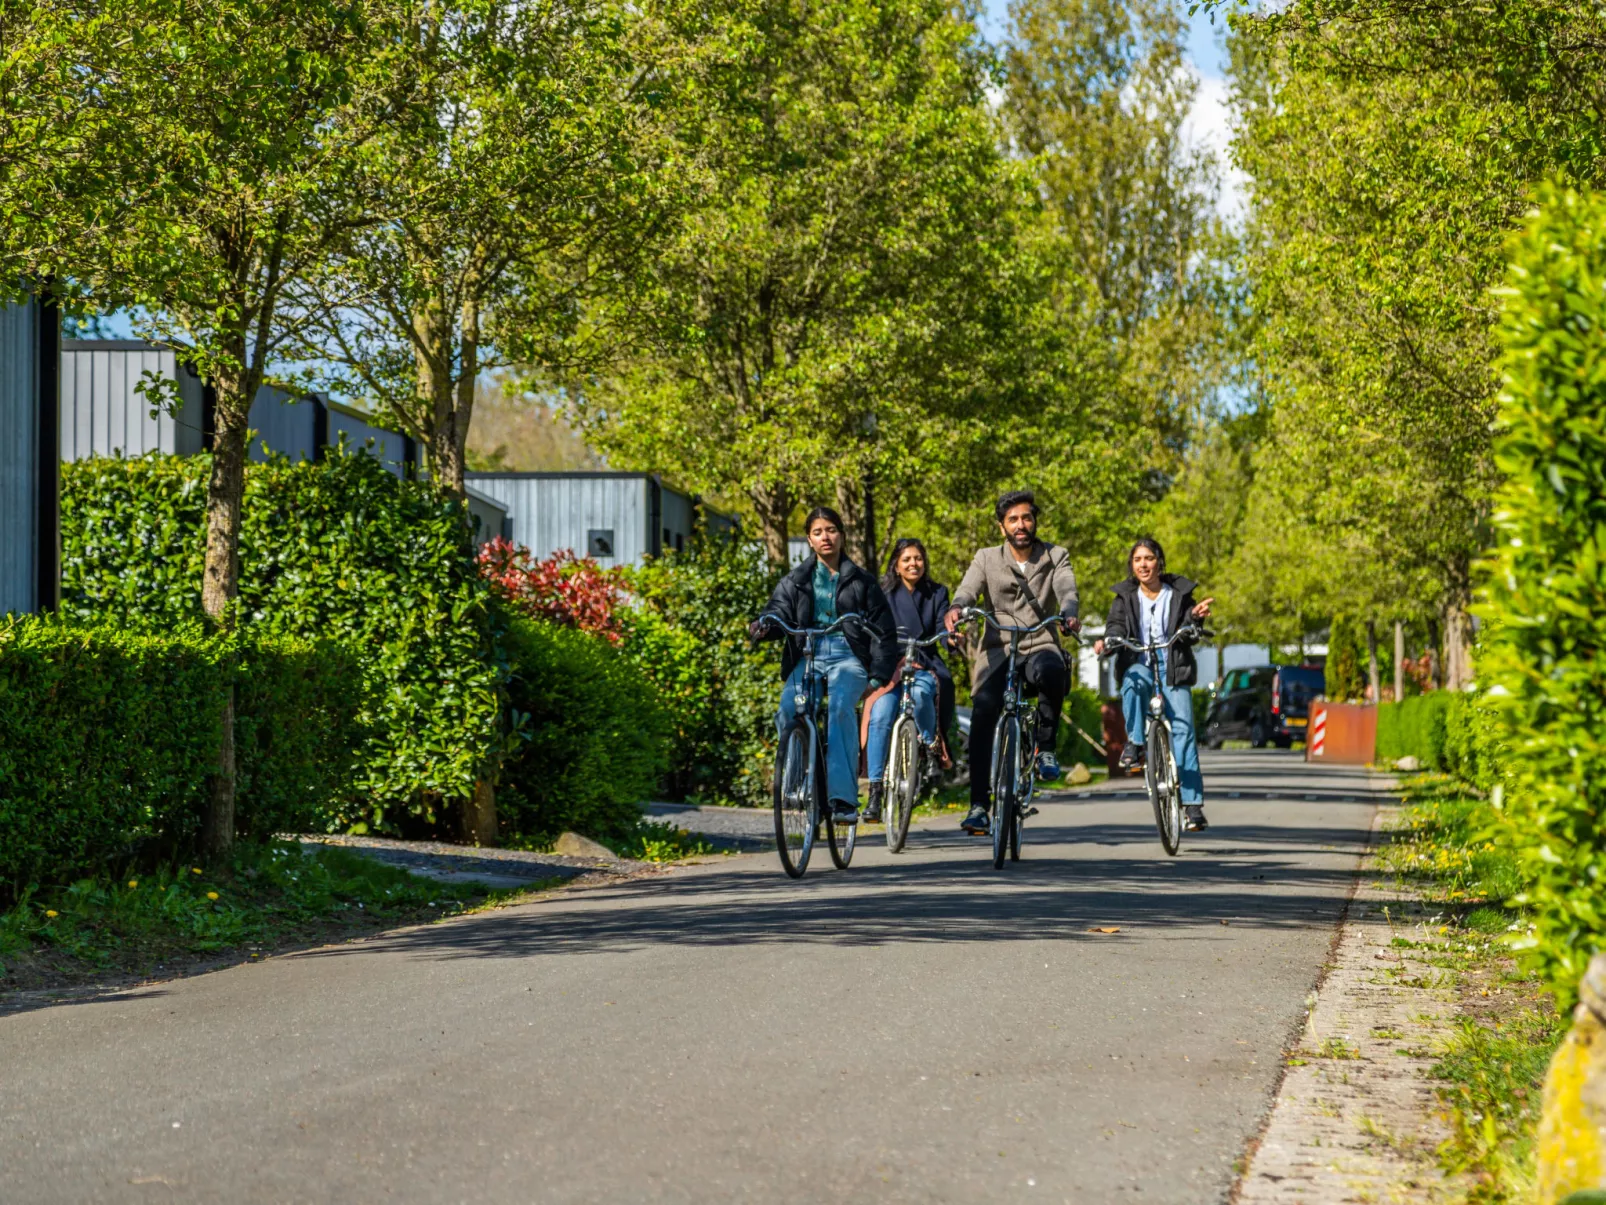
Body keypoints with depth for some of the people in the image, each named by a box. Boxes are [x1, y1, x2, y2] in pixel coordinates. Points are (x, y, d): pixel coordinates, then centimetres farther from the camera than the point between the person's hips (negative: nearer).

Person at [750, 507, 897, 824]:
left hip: (847, 657, -2)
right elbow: (780, 611, 3)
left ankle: (843, 798, -34)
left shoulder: (861, 582, 15)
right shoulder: (795, 581, 17)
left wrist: (878, 676, 1)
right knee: (788, 711, -28)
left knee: (841, 708, -32)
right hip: (807, 656, 2)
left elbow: (882, 631, 13)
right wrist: (764, 626, -21)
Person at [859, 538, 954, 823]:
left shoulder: (937, 594, 12)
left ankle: (932, 746, -9)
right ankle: (875, 790, -22)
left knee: (920, 693, -36)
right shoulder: (884, 595, 10)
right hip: (890, 667, 0)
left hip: (925, 667, 0)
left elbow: (943, 629, 0)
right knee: (880, 717, -25)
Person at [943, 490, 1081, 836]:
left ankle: (1045, 748, -15)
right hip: (998, 651, 1)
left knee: (1050, 670, -38)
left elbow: (1066, 589, -8)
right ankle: (979, 804, -21)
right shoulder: (986, 559, 11)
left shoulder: (1055, 557, 10)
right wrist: (956, 609, -32)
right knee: (982, 711, -25)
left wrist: (1068, 614, -33)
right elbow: (968, 589, -7)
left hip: (1040, 647, -1)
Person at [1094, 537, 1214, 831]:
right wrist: (1108, 640, -27)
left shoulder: (1179, 592, 7)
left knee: (1182, 729, -13)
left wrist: (1195, 617, -24)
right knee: (1132, 685, -37)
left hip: (1172, 668, -1)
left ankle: (1192, 803, -12)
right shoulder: (1126, 596, 10)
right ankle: (1135, 744, -21)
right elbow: (1116, 624, -4)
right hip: (1139, 663, 1)